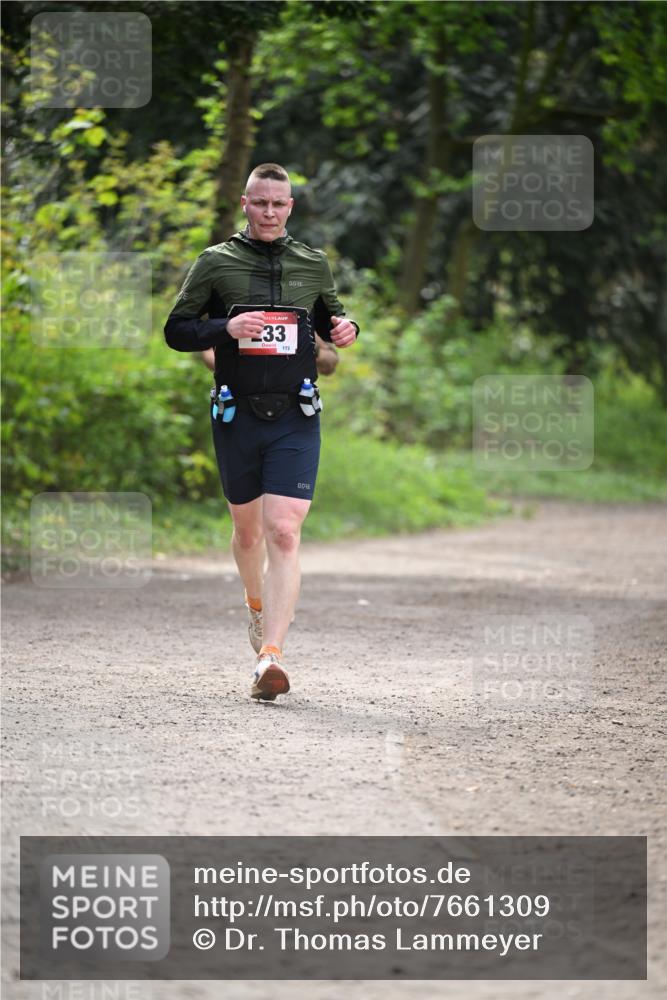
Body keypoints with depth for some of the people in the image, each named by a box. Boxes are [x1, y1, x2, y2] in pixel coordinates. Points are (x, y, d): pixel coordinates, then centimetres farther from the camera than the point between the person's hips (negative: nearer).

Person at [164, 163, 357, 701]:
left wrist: (346, 329, 1)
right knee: (248, 529, 15)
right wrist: (226, 328, -16)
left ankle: (270, 655, -21)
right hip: (237, 416, 1)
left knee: (283, 534, -14)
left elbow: (330, 317, 25)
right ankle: (258, 606, 46)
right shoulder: (216, 263, 3)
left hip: (295, 419, -1)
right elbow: (176, 330, 3)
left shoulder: (314, 265, 9)